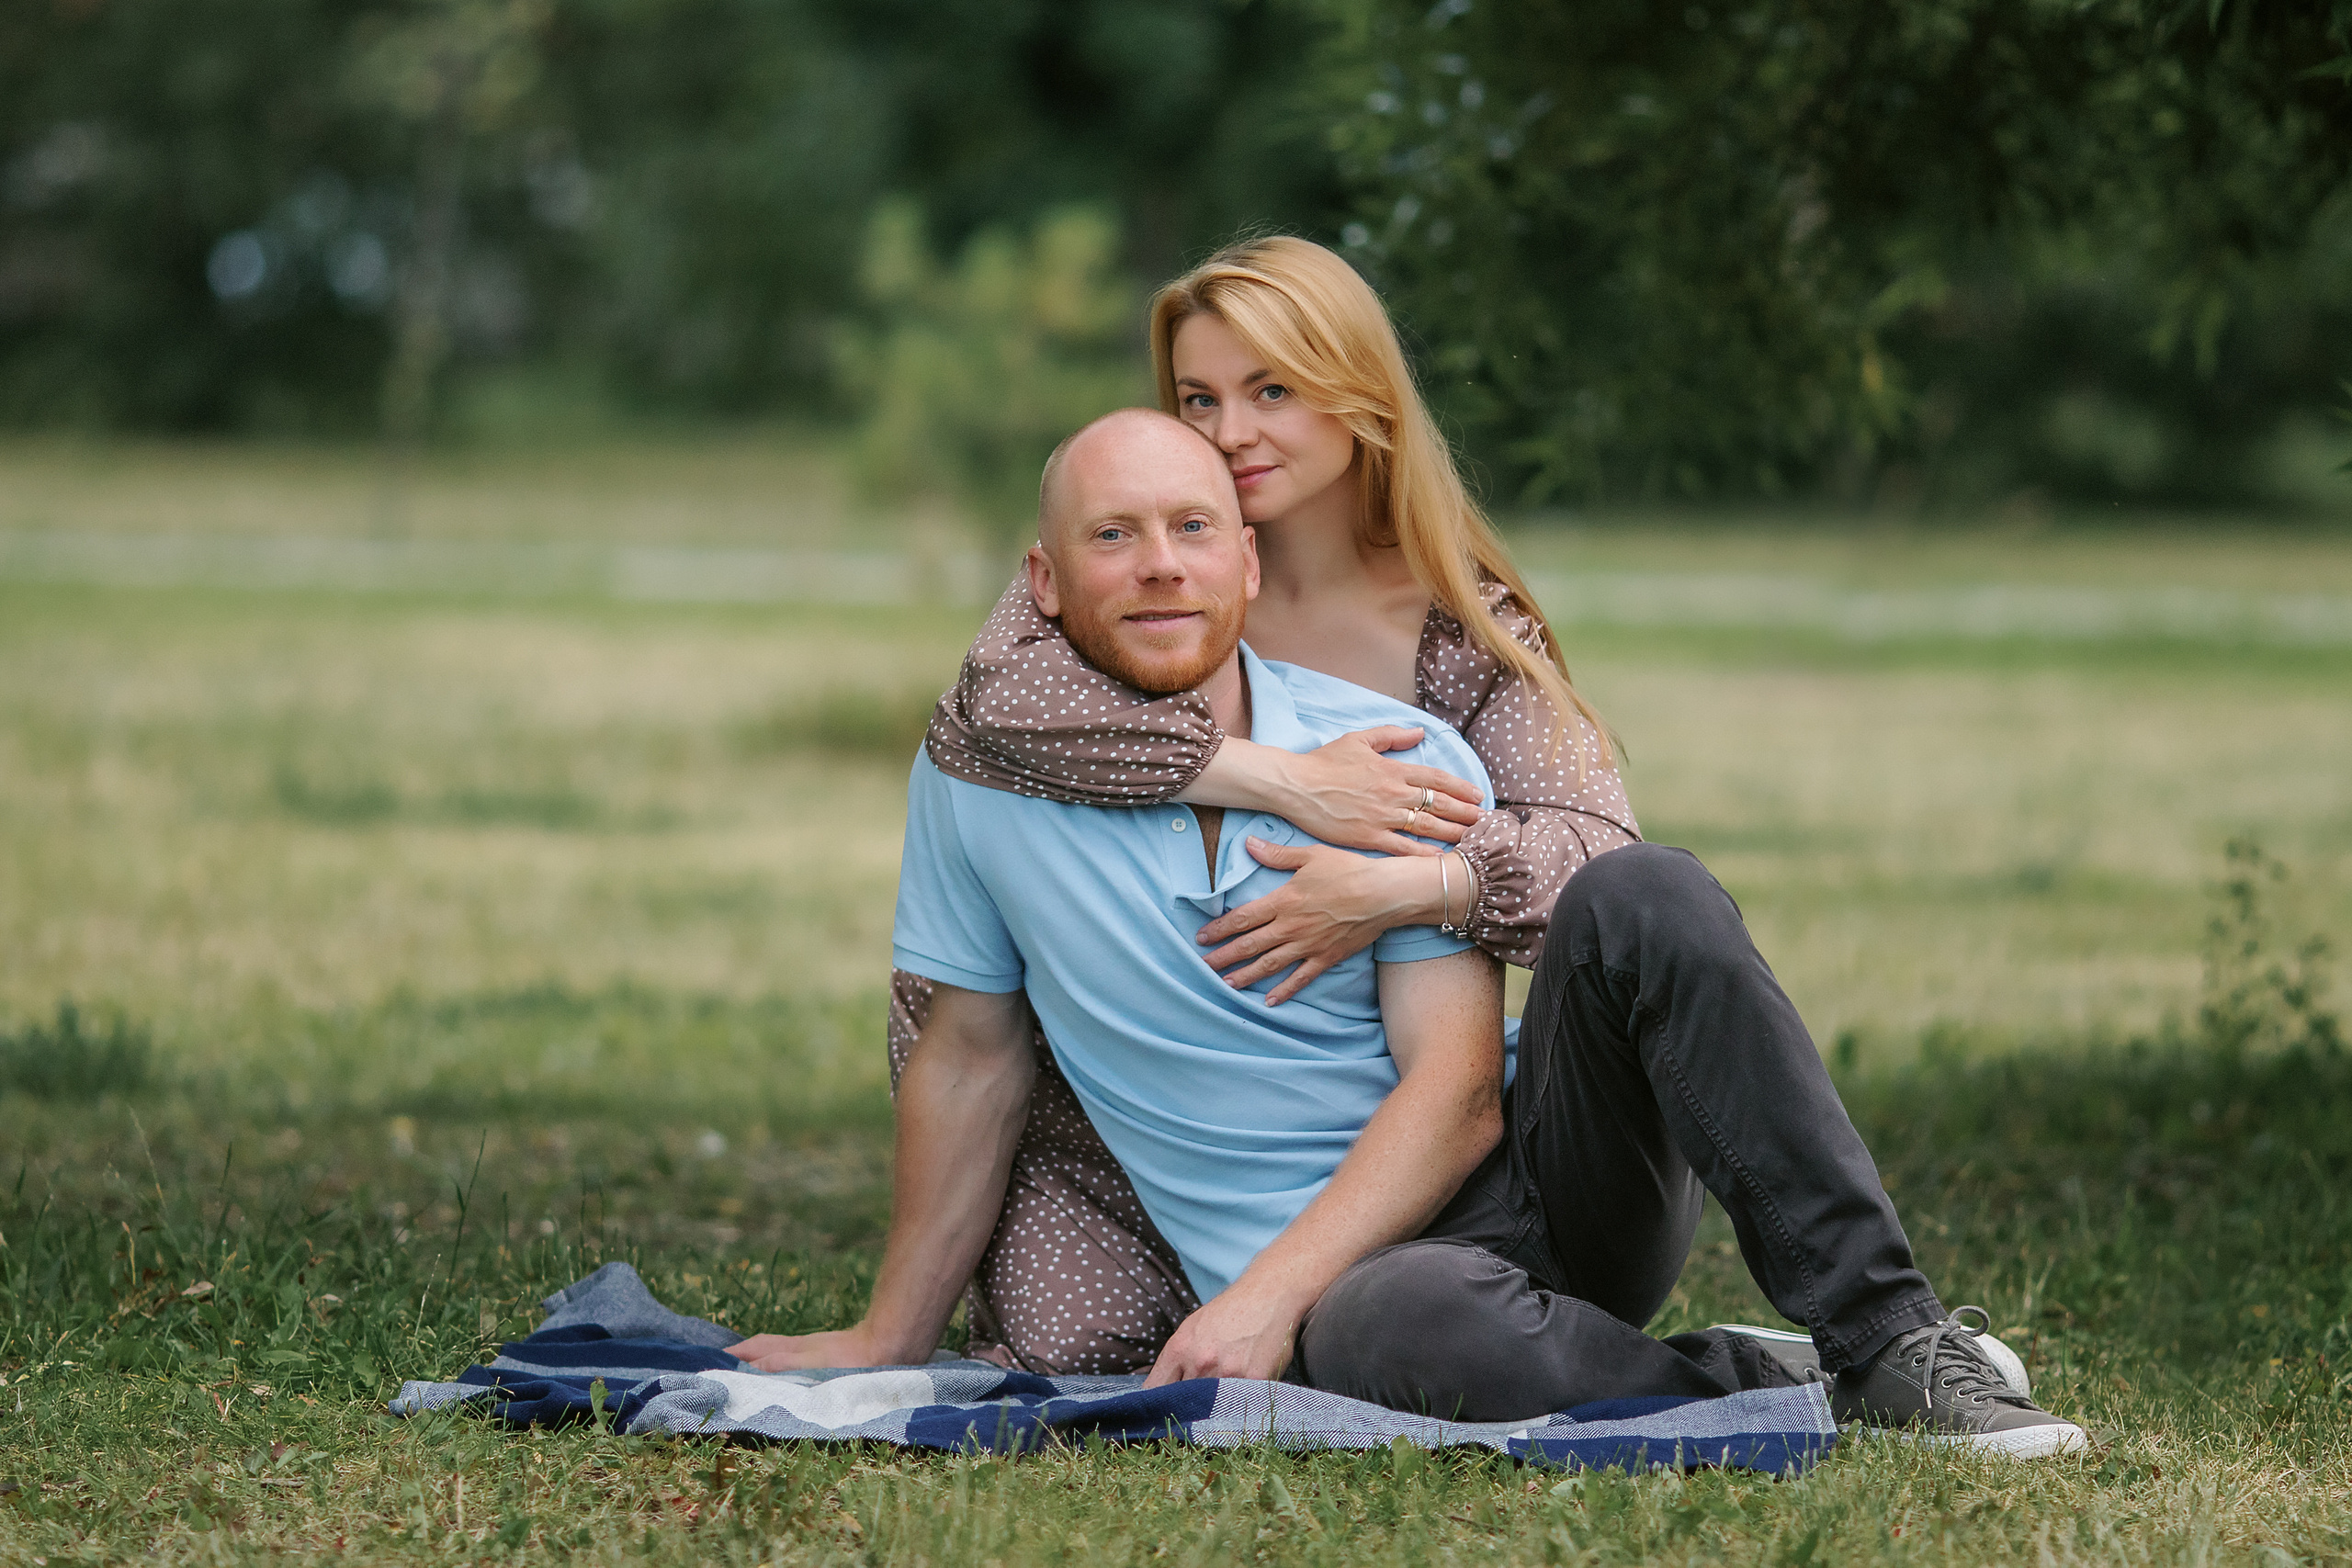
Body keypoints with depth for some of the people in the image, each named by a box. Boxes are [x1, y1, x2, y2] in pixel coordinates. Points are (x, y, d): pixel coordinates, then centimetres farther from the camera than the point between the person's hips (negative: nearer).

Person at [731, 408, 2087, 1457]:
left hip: (1543, 1184, 2)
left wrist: (1262, 1292, -22)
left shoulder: (1405, 762, -3)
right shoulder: (981, 774, 0)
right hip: (1348, 1280, -2)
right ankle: (1772, 1394, -18)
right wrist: (892, 1340, 16)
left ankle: (1891, 1334, -25)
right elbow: (973, 1056, 12)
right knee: (1401, 1332, -41)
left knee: (1642, 900, -27)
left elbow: (1455, 1091, -9)